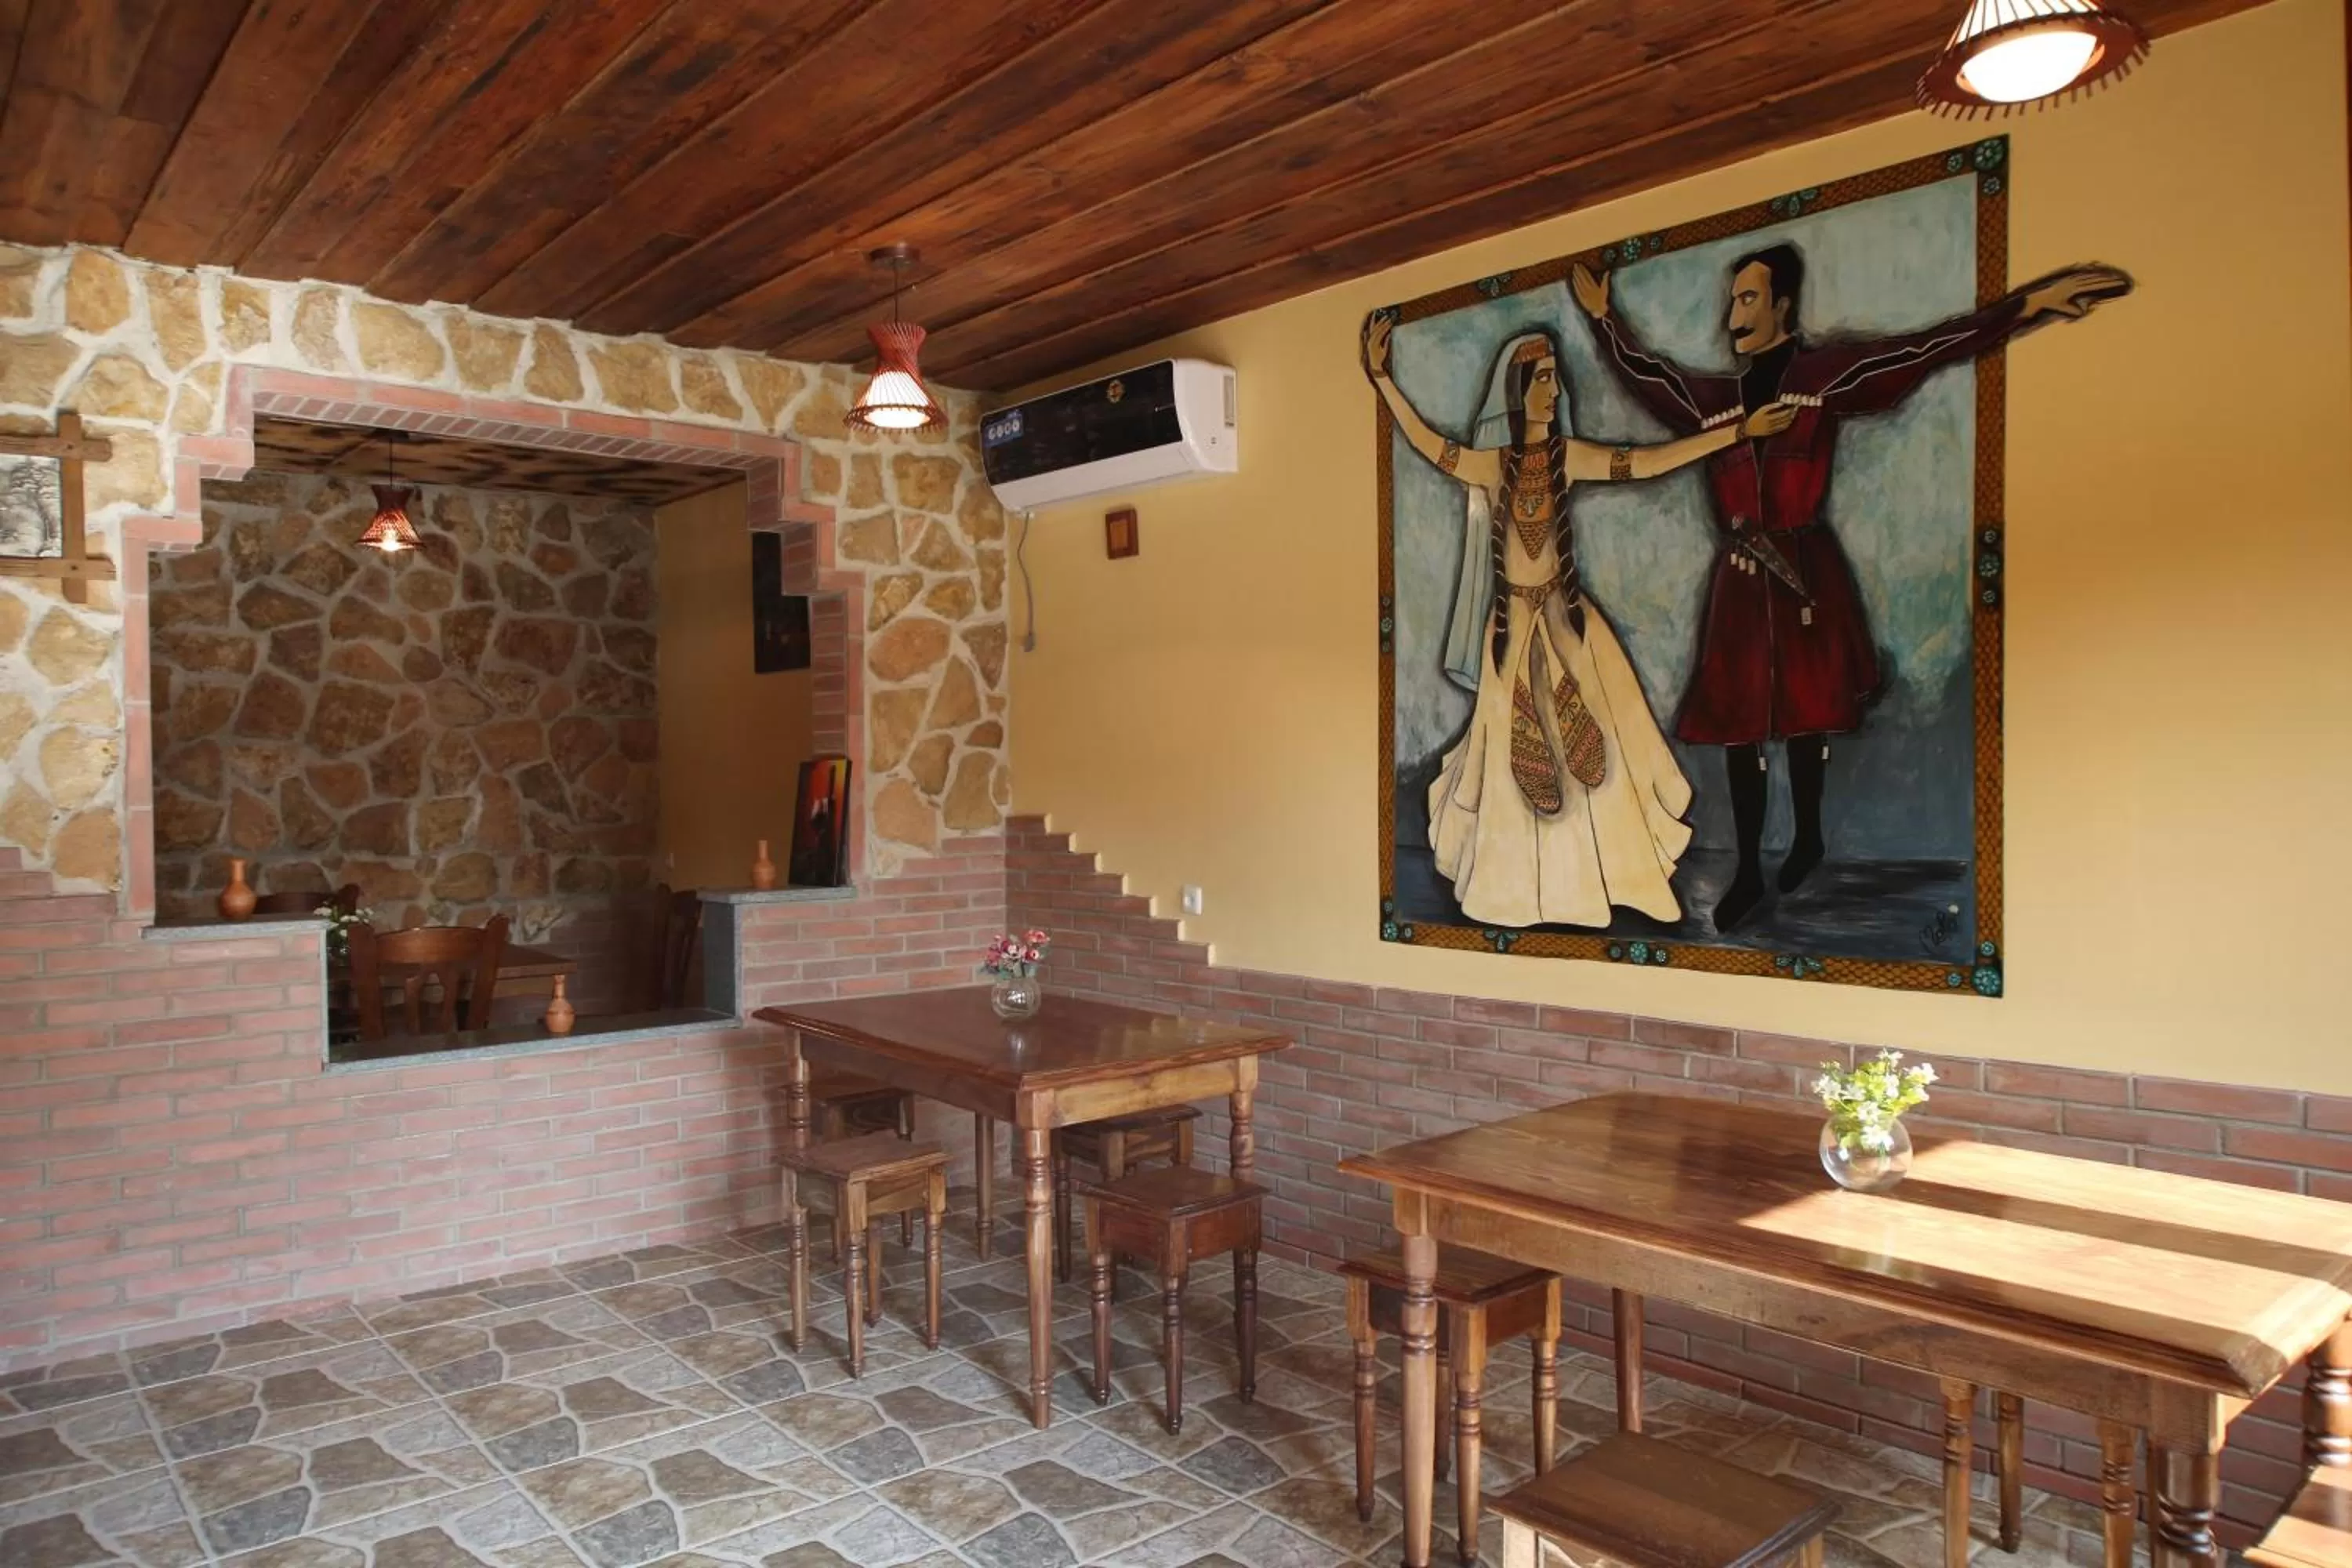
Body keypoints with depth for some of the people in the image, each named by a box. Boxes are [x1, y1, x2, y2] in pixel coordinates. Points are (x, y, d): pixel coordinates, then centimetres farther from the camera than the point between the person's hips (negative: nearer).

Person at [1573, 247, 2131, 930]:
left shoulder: (1828, 374, -1)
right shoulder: (1714, 396, 10)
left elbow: (1922, 351, -6)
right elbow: (1646, 375, 20)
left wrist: (2029, 303, -12)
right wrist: (1603, 319, 21)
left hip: (1806, 571, -3)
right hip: (1741, 579, 3)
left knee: (1804, 714, 7)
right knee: (1737, 725, 3)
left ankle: (1808, 838, 29)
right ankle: (1748, 871, 12)